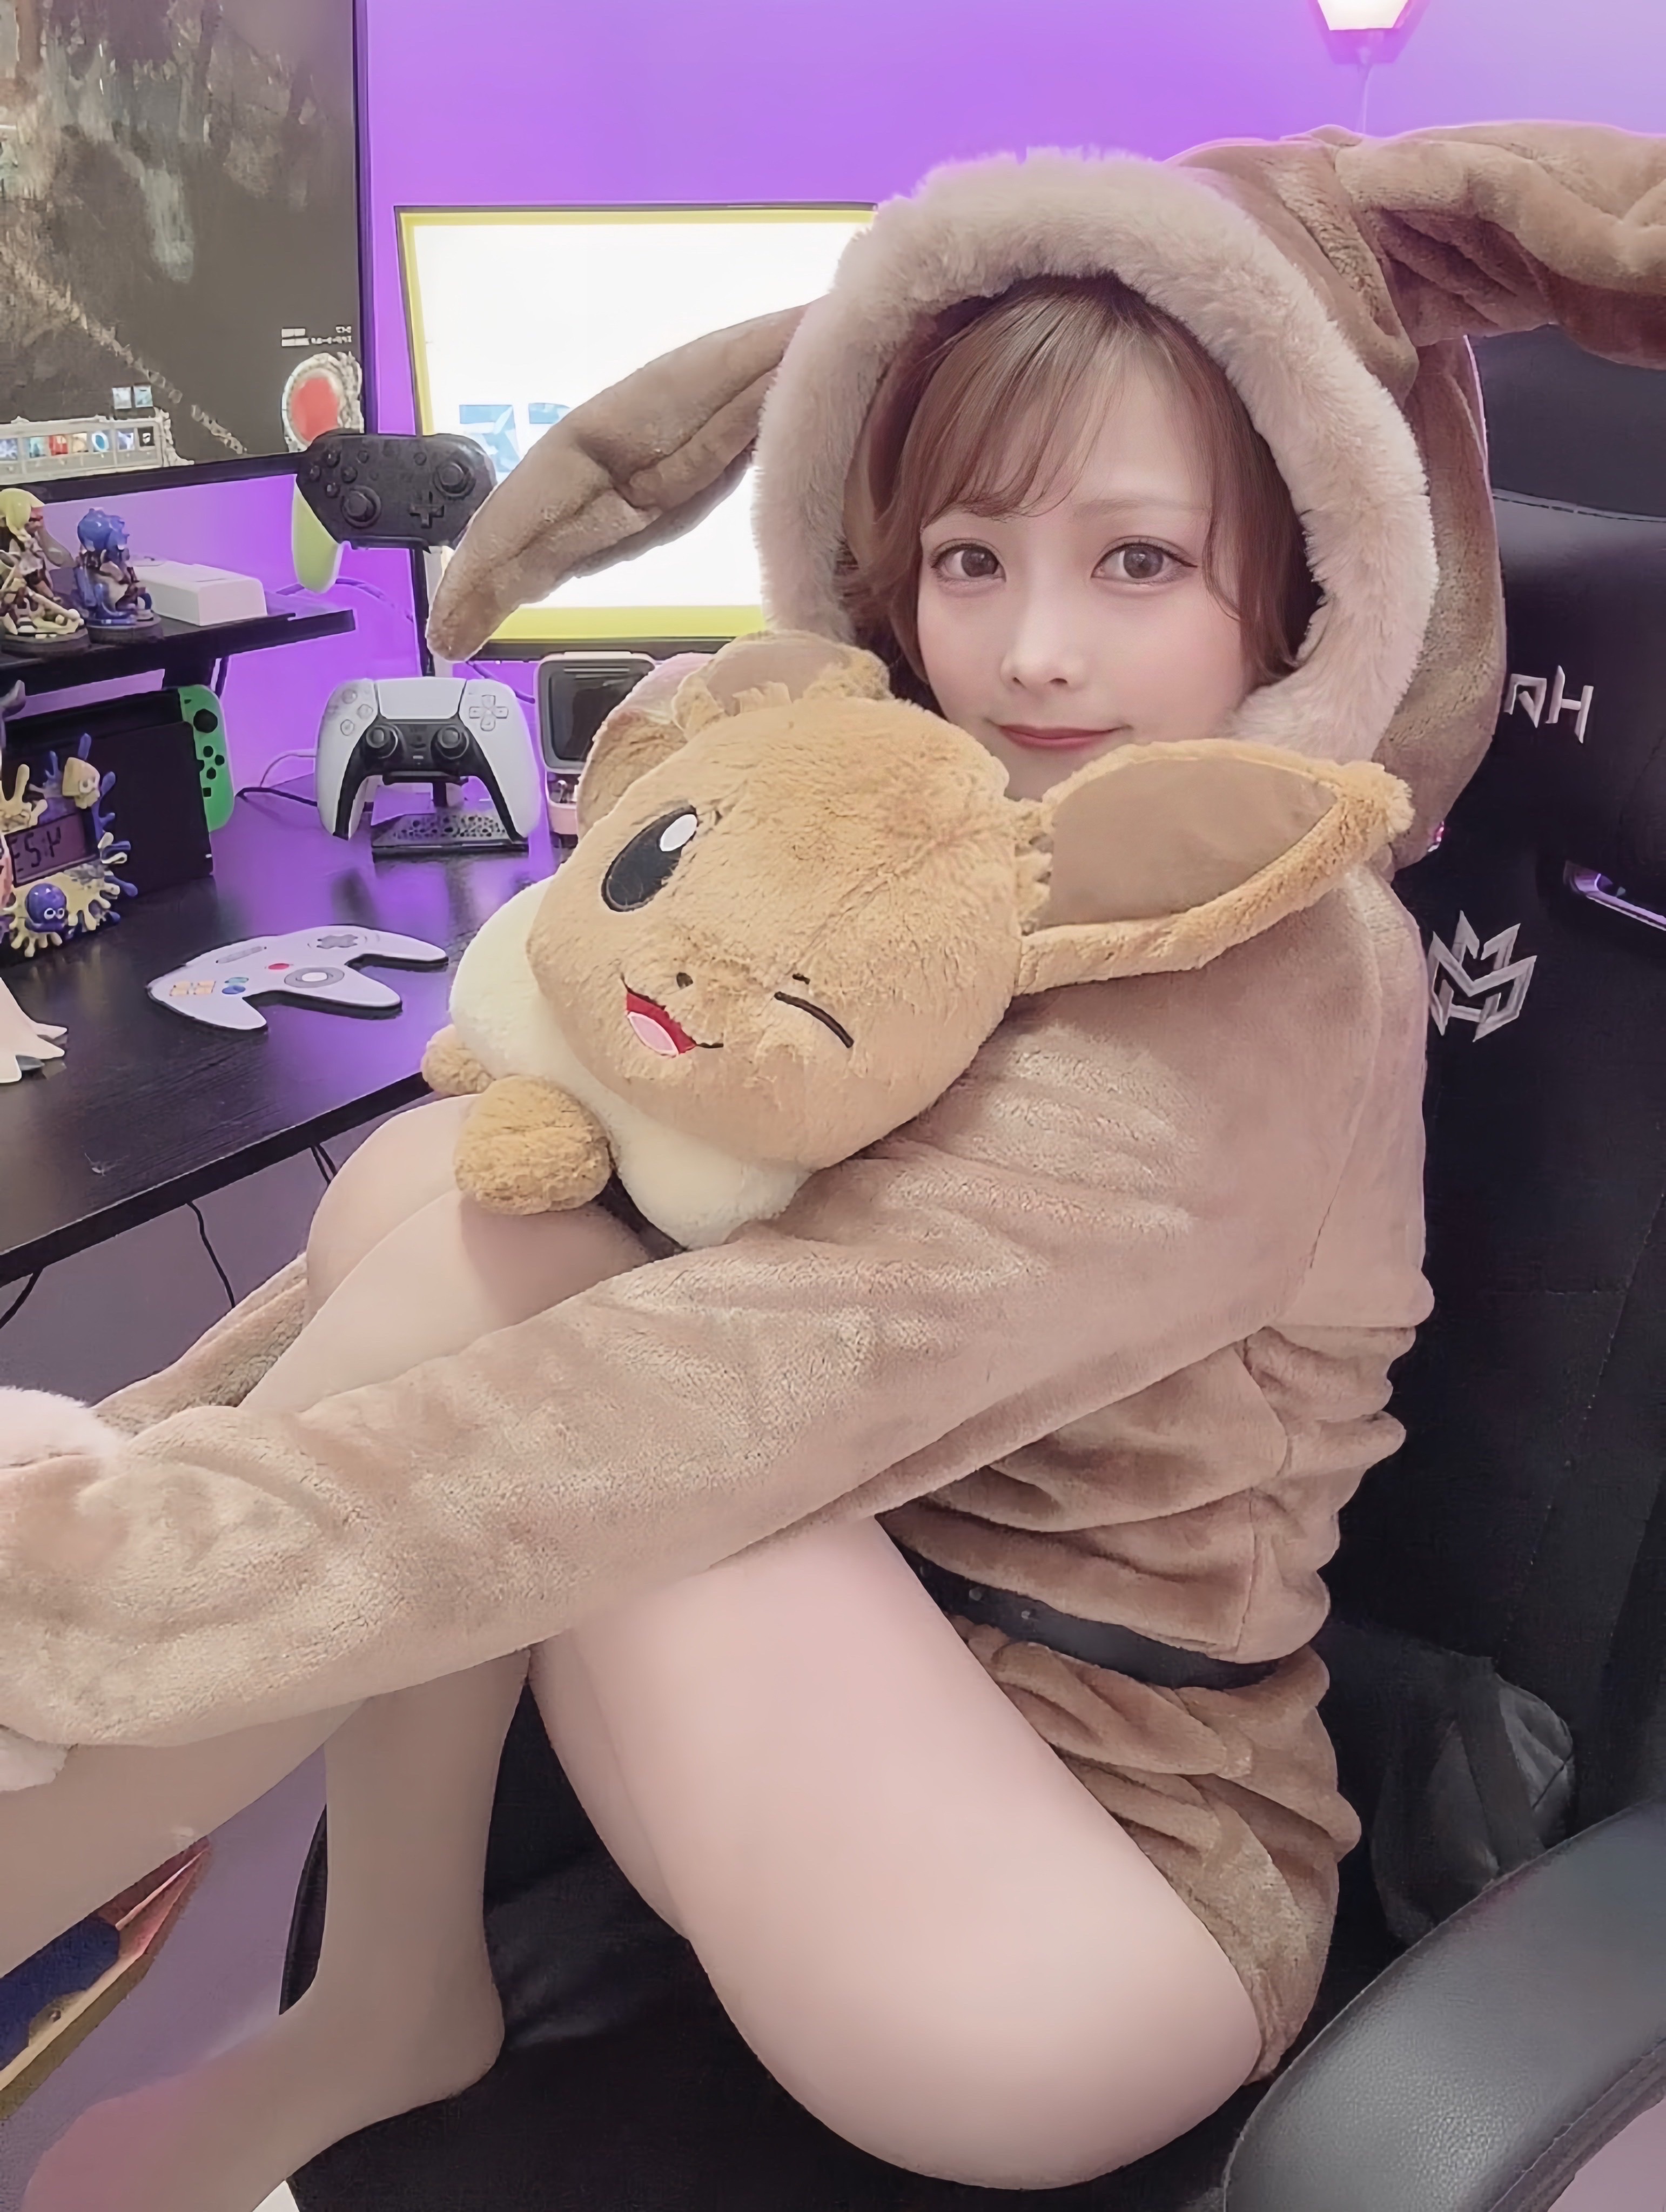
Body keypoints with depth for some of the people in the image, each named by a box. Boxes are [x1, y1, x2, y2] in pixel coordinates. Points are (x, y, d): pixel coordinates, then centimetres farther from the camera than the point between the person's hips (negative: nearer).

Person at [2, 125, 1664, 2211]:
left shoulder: (1286, 973, -20)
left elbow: (775, 1374, -31)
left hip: (1094, 1859, -6)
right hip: (825, 1677, 6)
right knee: (450, 1184, -18)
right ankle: (377, 2007, -6)